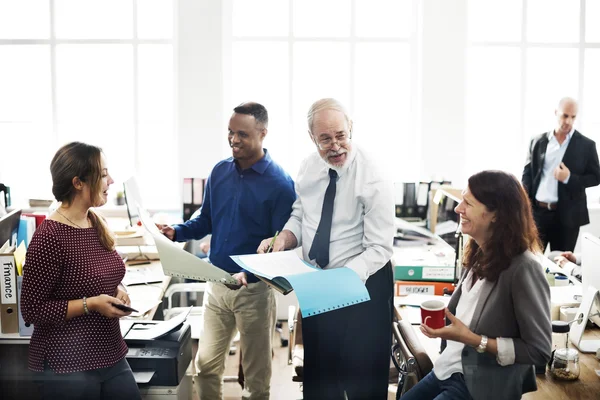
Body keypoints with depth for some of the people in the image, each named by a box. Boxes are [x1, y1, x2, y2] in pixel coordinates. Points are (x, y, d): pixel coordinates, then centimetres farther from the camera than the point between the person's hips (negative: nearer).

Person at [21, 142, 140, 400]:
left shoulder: (97, 224, 6)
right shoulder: (49, 236, -18)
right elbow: (32, 310, -15)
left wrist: (118, 291, 0)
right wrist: (90, 304, -21)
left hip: (111, 356, 7)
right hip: (67, 367, -7)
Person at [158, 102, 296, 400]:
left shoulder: (280, 183, -13)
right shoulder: (220, 172, 3)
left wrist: (249, 273, -28)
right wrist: (176, 232, -6)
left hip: (255, 288, -5)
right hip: (217, 283, 5)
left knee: (256, 373, 10)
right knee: (206, 364, 13)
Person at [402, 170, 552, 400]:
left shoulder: (523, 268, -21)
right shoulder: (479, 254, 2)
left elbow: (540, 350, -20)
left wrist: (472, 339, -23)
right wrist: (442, 318, -3)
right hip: (448, 370, 8)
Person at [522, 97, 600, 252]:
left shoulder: (586, 145, 0)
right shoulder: (538, 141, 6)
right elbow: (527, 173, 10)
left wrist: (569, 178, -15)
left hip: (566, 215, -1)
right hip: (536, 212, 2)